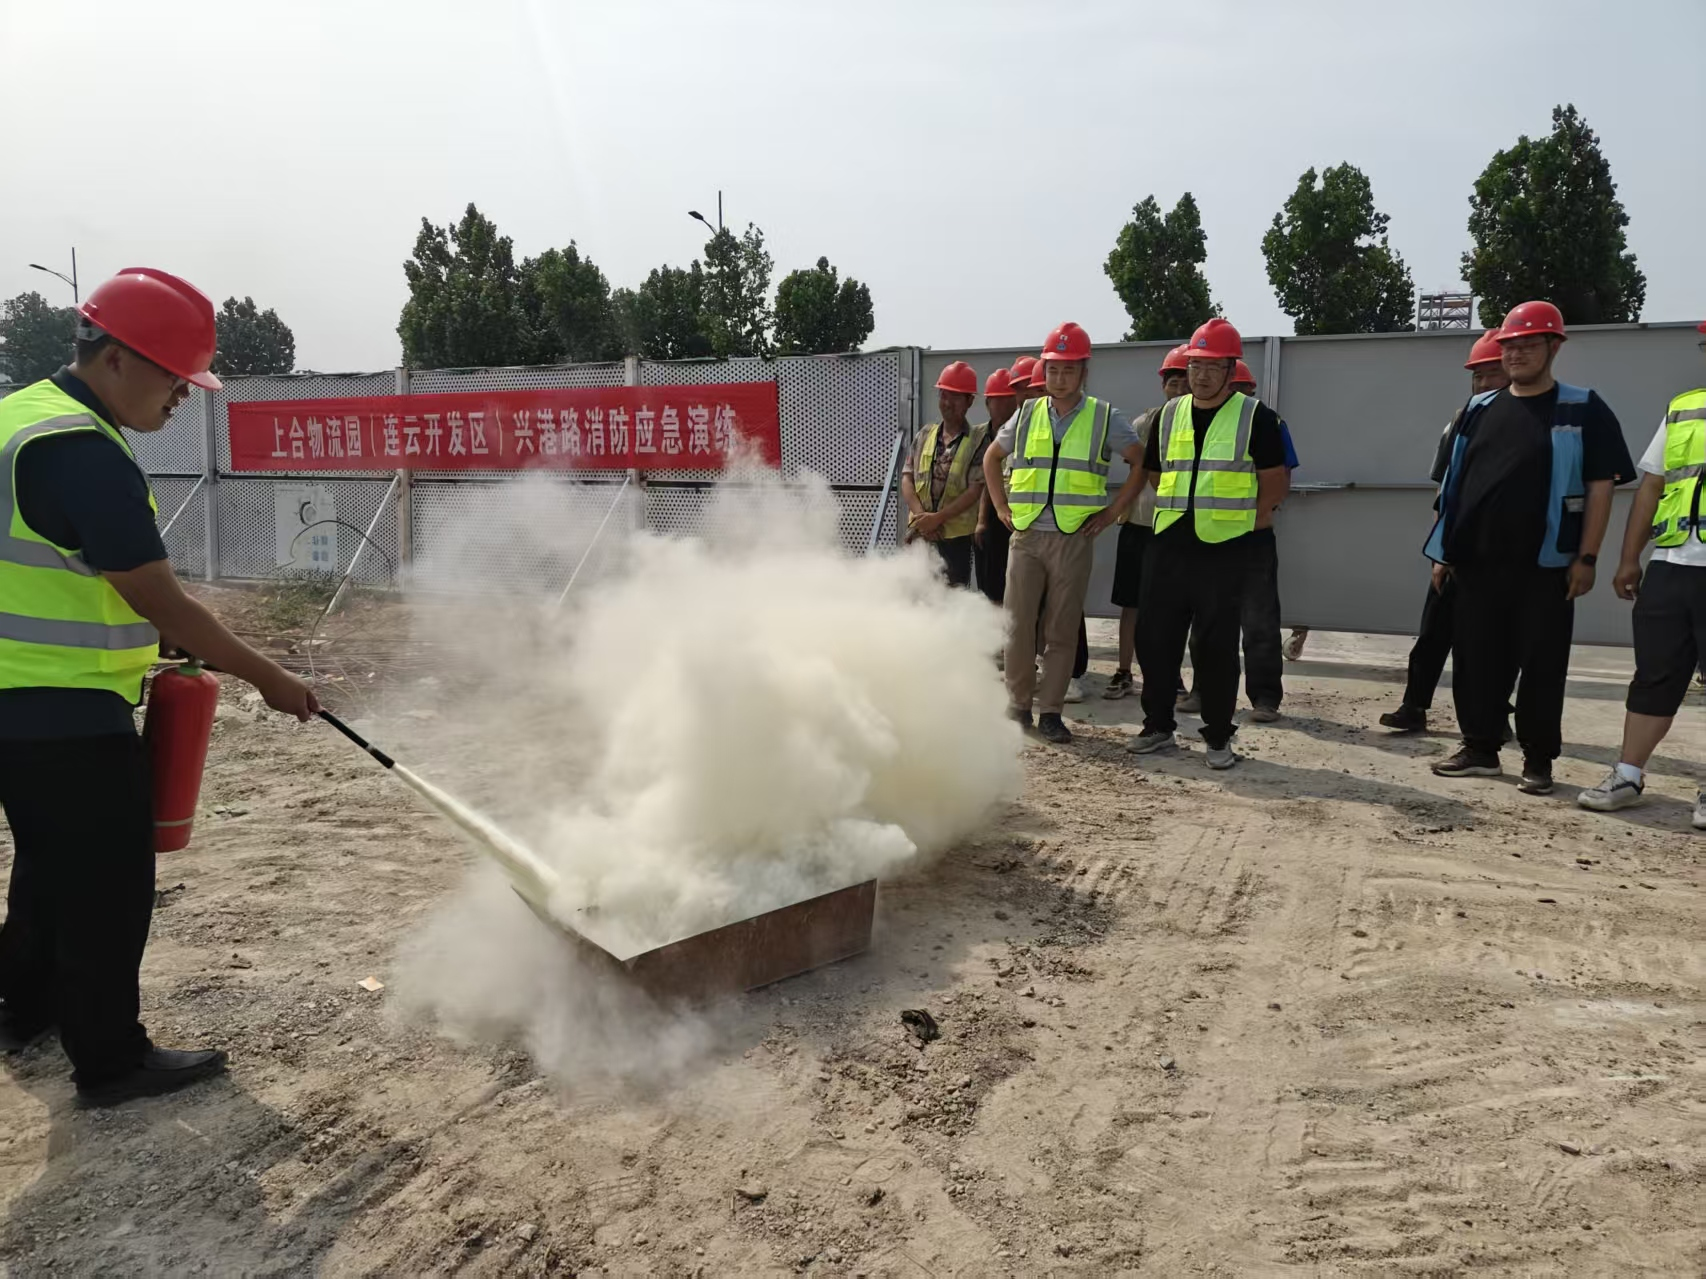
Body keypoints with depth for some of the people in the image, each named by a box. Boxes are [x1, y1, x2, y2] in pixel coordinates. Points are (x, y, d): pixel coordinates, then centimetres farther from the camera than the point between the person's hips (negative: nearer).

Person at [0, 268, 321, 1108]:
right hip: (69, 716, -10)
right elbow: (159, 600, -22)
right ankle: (110, 1061, 14)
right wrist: (267, 678, -14)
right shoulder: (84, 453, -23)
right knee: (108, 882, 2)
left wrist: (153, 651, 20)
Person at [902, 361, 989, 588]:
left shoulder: (978, 439, -2)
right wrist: (921, 515, -10)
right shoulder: (926, 435, 12)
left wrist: (938, 518, -17)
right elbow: (907, 478, 6)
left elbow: (976, 490, -10)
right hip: (919, 534, 4)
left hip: (957, 536, -4)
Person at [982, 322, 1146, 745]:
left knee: (1061, 630, 4)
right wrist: (1001, 507, 12)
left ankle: (1050, 711, 13)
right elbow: (991, 458, 21)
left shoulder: (1105, 418, 1)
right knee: (1018, 625, 3)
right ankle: (1017, 706, 16)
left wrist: (1112, 511, -1)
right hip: (1026, 536, 2)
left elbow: (1141, 463, 5)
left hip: (1074, 539, -2)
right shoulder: (1027, 415, 8)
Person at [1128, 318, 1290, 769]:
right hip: (1168, 546, 4)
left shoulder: (1255, 417, -2)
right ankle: (1158, 726, 21)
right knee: (1154, 637, 7)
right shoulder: (1169, 415, 11)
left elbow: (1274, 484, 0)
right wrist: (1178, 513, 13)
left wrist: (1237, 522, -1)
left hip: (1224, 551, -4)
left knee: (1218, 647, 2)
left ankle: (1218, 738, 14)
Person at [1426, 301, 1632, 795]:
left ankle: (1537, 761, 13)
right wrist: (1443, 550, 10)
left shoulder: (1582, 410, 0)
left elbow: (1600, 487, -3)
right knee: (1476, 661, 9)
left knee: (1542, 666, 3)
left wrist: (1586, 557, -9)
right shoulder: (1479, 409, 12)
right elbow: (1453, 484, 14)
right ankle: (1480, 749, 21)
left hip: (1545, 565, -4)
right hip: (1477, 562, 4)